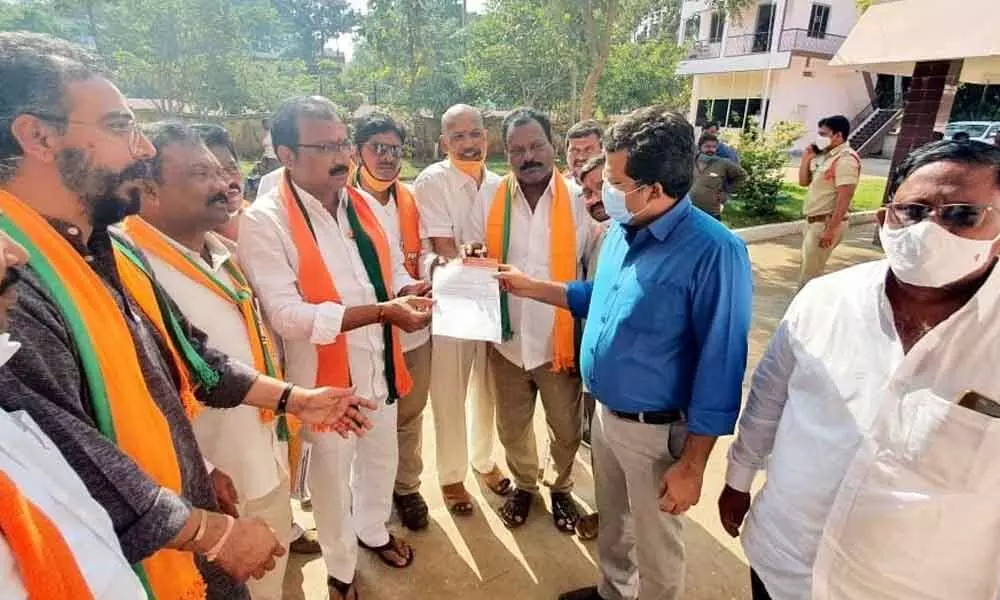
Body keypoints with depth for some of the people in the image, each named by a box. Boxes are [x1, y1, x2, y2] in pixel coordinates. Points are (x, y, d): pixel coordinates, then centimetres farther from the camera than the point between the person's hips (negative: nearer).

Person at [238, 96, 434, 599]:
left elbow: (394, 270, 10)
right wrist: (382, 311, -31)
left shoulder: (363, 203, 2)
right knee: (332, 473, 17)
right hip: (325, 375, -5)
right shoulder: (264, 221, -18)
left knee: (381, 458, 25)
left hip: (379, 363, 6)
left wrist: (411, 291, -15)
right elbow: (287, 315, -25)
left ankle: (373, 530, 55)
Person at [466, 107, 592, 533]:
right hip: (507, 338, 2)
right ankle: (524, 485, 48)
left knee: (566, 428, 17)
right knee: (512, 426, 20)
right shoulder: (490, 197, -4)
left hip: (560, 338, -1)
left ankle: (562, 489, 46)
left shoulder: (578, 199, -9)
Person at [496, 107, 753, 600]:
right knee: (611, 520, 29)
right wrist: (531, 287, 11)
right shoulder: (622, 230, 0)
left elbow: (719, 366, -21)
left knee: (657, 547, 17)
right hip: (605, 412, 8)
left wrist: (692, 465, -17)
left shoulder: (713, 253, -25)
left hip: (656, 430, -7)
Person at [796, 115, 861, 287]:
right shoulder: (826, 156, 12)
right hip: (813, 221, 9)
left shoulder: (845, 159, -16)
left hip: (826, 222, -9)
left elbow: (844, 198, -21)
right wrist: (807, 158, 4)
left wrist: (830, 229, -24)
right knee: (807, 270, 17)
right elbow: (803, 182, 18)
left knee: (809, 274, -4)